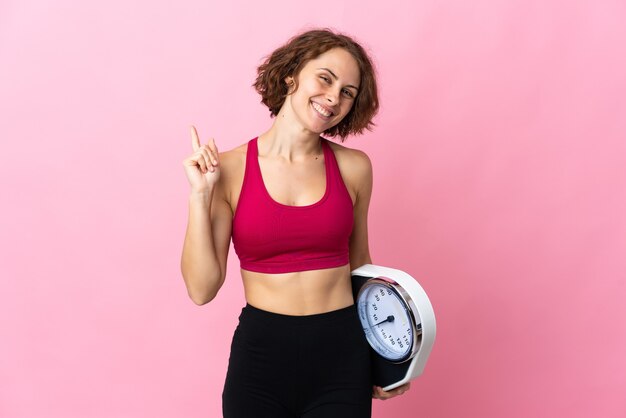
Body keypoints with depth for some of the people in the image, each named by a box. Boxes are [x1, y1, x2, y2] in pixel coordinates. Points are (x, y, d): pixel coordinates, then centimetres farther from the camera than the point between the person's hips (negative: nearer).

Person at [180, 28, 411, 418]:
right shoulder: (229, 169, -4)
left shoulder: (353, 167, 0)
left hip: (342, 357, 2)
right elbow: (202, 289, -7)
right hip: (259, 355, -1)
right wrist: (200, 195, -13)